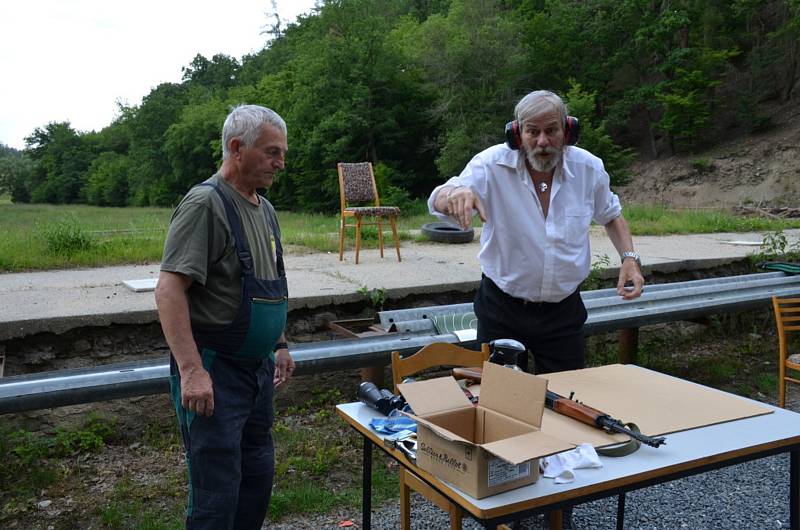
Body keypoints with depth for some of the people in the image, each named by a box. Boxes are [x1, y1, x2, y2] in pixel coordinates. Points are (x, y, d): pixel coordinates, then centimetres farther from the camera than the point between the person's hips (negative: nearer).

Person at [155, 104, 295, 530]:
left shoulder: (264, 209, 12)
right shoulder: (206, 203, -15)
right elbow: (168, 290, -22)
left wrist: (279, 344, 20)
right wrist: (191, 370, -27)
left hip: (258, 367, 9)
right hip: (213, 371, -9)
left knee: (258, 477, 18)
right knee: (217, 493, -1)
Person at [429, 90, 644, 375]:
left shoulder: (589, 167, -6)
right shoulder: (493, 164, -16)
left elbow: (611, 215, 12)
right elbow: (437, 202, -28)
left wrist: (629, 258, -5)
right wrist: (455, 193, -52)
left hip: (564, 309, 2)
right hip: (502, 309, -2)